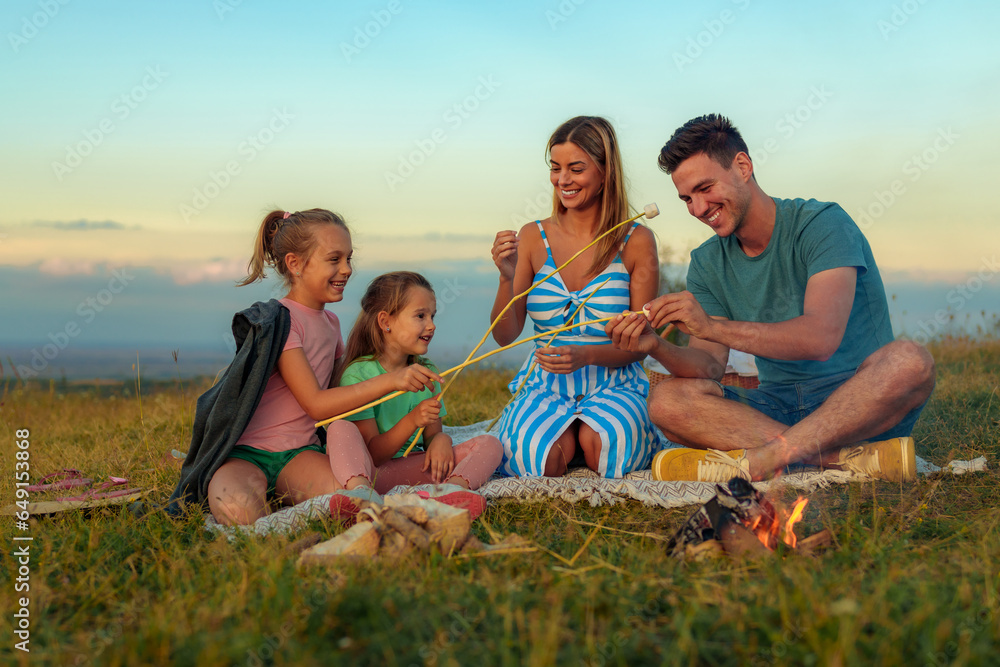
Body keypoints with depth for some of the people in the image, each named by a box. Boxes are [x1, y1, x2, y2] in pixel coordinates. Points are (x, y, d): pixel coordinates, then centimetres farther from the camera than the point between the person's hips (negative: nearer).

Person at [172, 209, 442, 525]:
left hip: (299, 454, 4)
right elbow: (316, 404, -18)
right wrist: (389, 381, -22)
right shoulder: (280, 321, -12)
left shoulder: (330, 322, 14)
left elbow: (340, 387, 26)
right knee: (239, 510, -37)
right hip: (246, 454, -4)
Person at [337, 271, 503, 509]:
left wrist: (441, 439, -12)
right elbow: (373, 455, -12)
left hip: (414, 468, 6)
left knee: (489, 444, -11)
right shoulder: (358, 374, -7)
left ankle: (453, 486, -46)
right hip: (372, 472, -5)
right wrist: (412, 421, -28)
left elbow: (431, 436, 14)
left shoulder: (427, 372, 14)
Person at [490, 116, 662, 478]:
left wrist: (586, 356, -21)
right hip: (544, 384, 1)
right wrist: (507, 278, -16)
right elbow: (504, 335, 3)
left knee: (600, 445, -33)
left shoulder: (636, 241, -1)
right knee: (544, 457, -30)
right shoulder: (533, 237, 4)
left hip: (614, 383, -1)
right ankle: (562, 435, 5)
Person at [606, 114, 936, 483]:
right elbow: (709, 366, 0)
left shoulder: (822, 224, -10)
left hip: (856, 402, -4)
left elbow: (821, 338, -24)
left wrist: (711, 326, -31)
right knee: (667, 400, -21)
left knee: (908, 360, -36)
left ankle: (758, 459, -35)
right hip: (779, 407, 4)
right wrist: (658, 347, -22)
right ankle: (846, 457, -32)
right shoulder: (707, 263, 8)